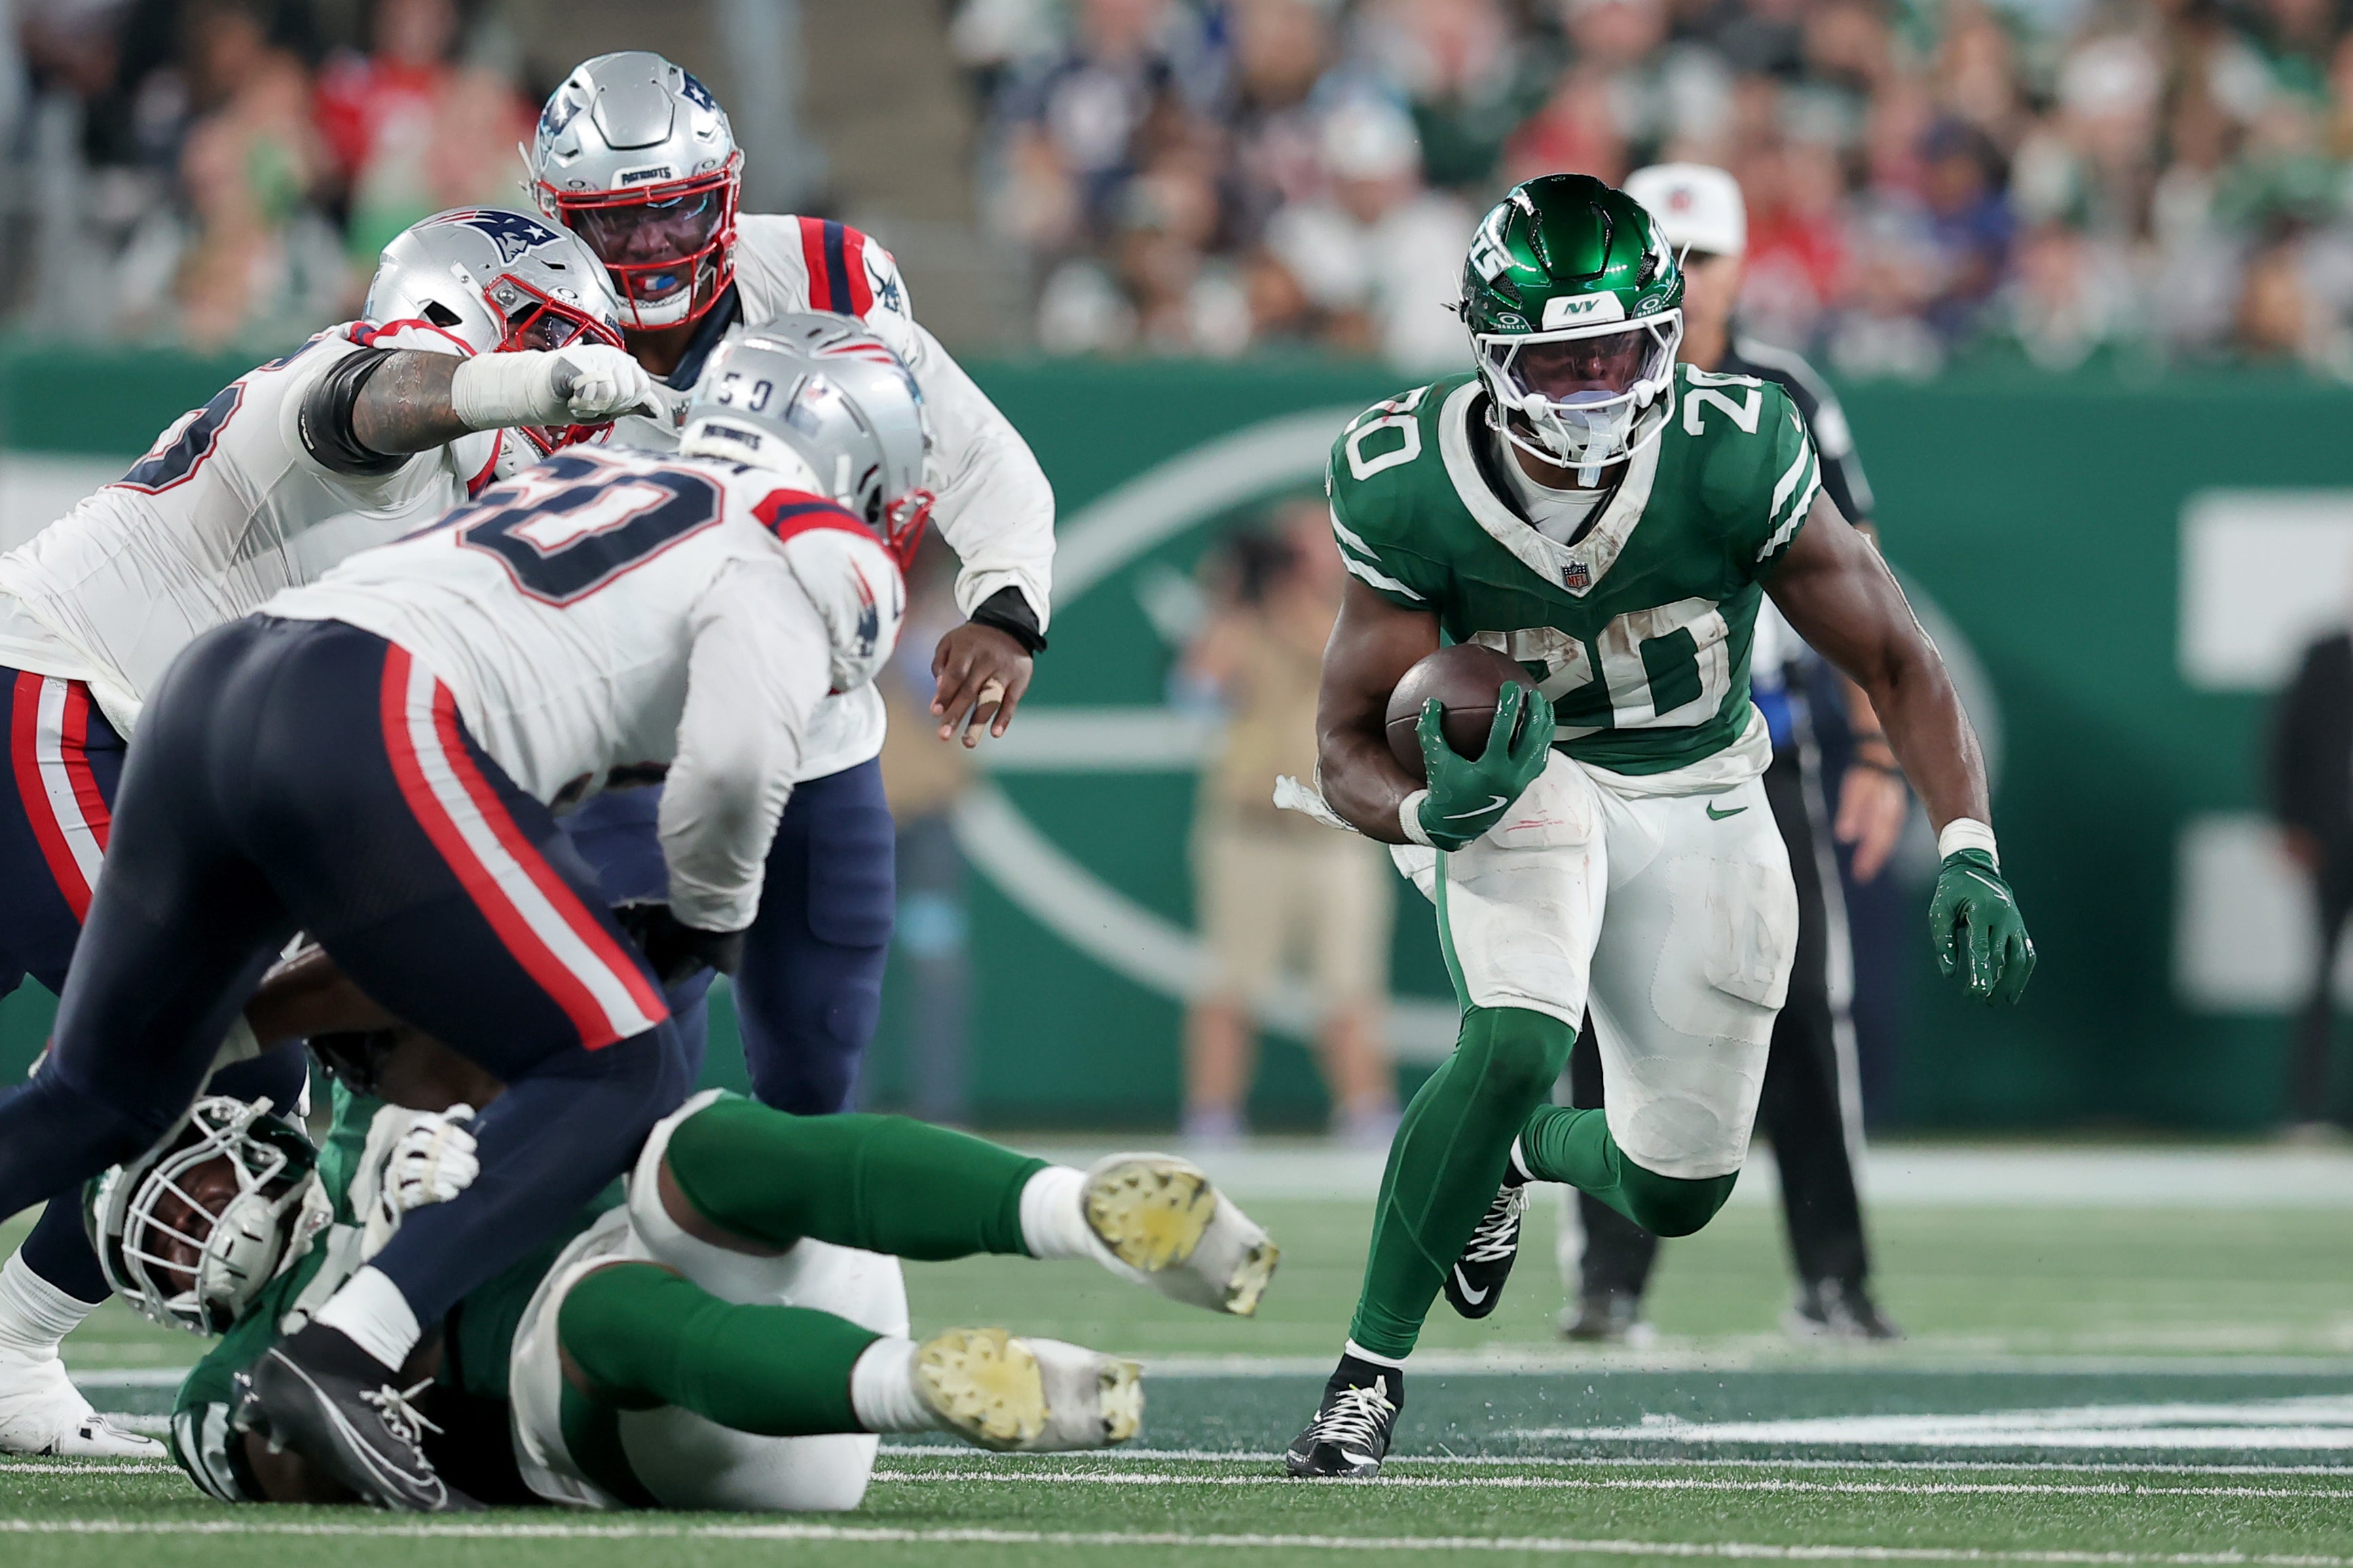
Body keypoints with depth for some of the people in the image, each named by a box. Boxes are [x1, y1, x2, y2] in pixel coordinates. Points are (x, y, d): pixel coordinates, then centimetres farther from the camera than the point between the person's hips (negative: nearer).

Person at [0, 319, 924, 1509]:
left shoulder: (594, 474, 32)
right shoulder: (806, 552, 8)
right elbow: (735, 759, -8)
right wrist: (707, 922, 9)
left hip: (212, 684, 8)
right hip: (370, 733, -8)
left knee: (100, 1100, 21)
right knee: (621, 1077, 0)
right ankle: (343, 1358, -16)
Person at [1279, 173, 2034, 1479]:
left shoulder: (1732, 459, -26)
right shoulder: (1409, 489, -24)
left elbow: (1896, 662, -18)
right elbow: (1350, 738, -16)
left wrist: (1967, 855, -31)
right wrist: (1426, 811, -40)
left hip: (1698, 800, 2)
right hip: (1520, 777, -2)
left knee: (1678, 1189, 6)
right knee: (1518, 1044, -31)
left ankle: (1527, 1151, 44)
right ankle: (1367, 1375, -16)